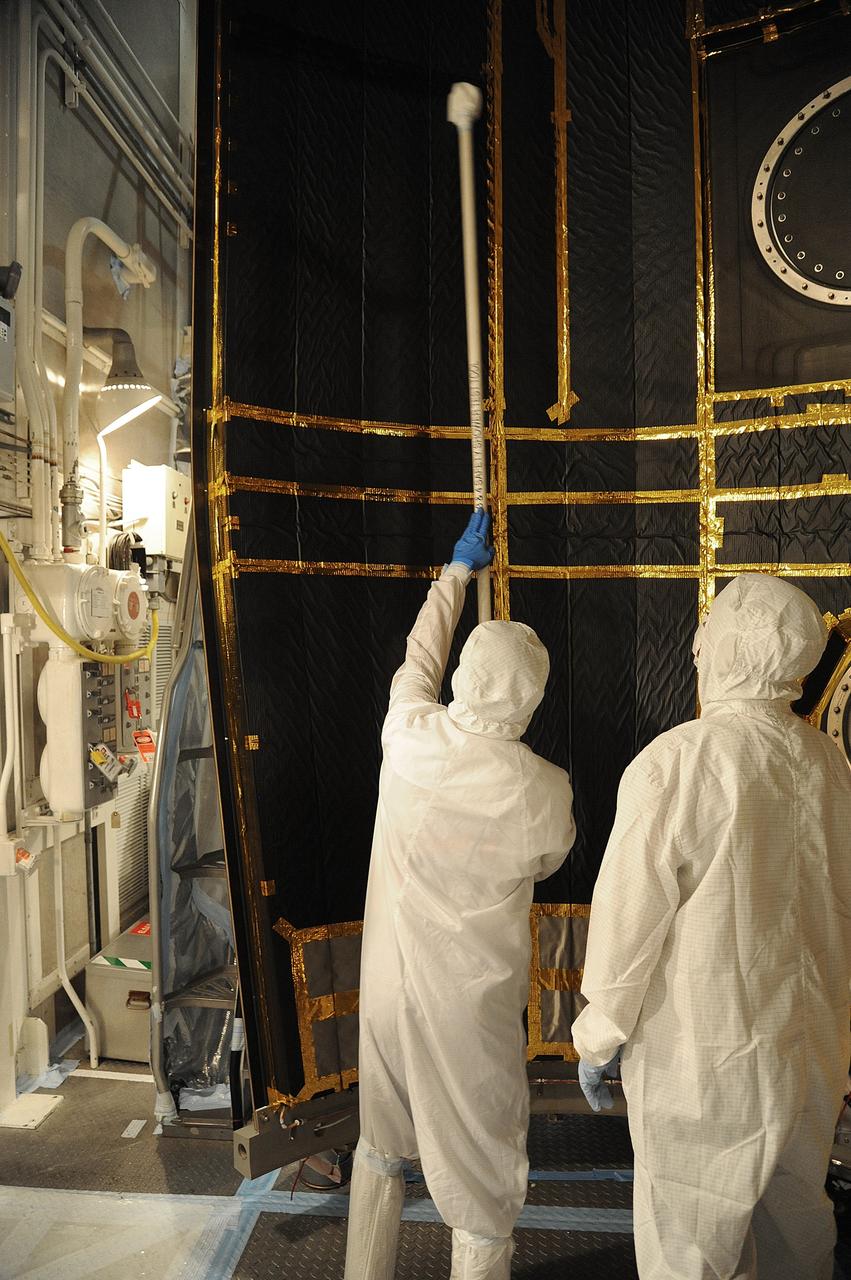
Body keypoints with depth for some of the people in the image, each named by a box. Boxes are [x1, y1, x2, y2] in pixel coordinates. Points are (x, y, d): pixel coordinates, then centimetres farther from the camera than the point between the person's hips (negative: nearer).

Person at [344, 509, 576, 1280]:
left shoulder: (408, 735, -15)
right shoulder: (545, 792, -20)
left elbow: (420, 658, 6)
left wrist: (458, 570, 20)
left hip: (388, 985, 4)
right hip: (472, 1004, -3)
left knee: (381, 1145, 26)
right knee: (481, 1168, 16)